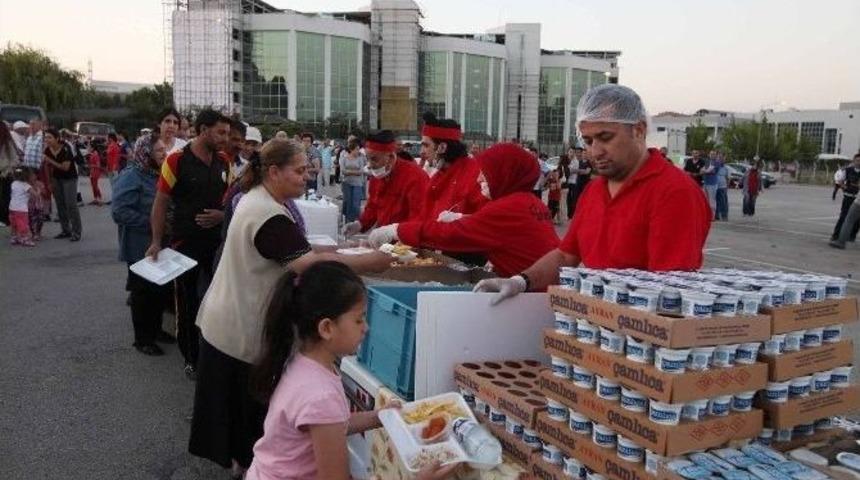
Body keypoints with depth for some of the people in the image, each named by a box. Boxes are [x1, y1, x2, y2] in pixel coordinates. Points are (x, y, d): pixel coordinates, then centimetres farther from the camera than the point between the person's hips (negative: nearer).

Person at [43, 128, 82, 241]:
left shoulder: (65, 149, -21)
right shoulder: (47, 150, -4)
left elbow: (65, 167, -24)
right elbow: (48, 166, 7)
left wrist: (50, 161, -25)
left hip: (69, 178, -6)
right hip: (56, 178, 6)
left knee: (71, 205, -10)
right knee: (60, 205, 7)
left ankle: (76, 232, -6)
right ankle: (66, 230, 16)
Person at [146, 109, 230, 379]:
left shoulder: (223, 162, 3)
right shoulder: (176, 161, -11)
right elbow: (161, 203, -8)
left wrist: (223, 215, -8)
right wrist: (156, 242, -12)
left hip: (218, 242, 4)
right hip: (186, 243, -4)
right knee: (187, 303, 9)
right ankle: (191, 359, 24)